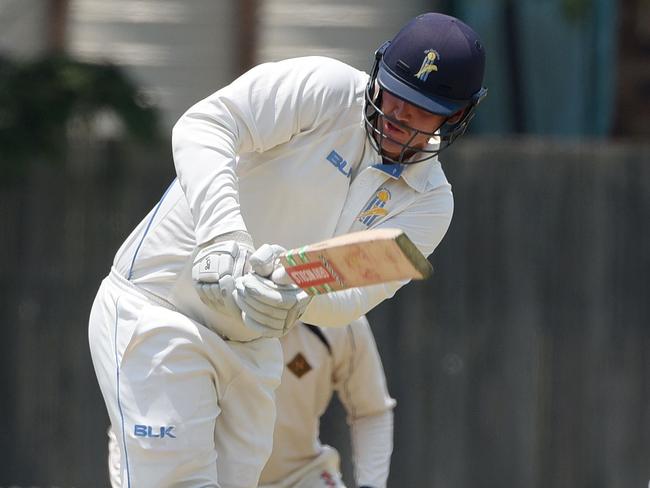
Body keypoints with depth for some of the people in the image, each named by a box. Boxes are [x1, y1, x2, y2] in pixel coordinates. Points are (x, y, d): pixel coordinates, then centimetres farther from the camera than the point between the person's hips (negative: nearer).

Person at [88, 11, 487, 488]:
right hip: (156, 310, -6)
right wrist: (222, 236, -39)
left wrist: (293, 293, -38)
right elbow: (204, 126, -24)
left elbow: (349, 298, -14)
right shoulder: (325, 89, -11)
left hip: (253, 351, 6)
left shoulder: (429, 202, 2)